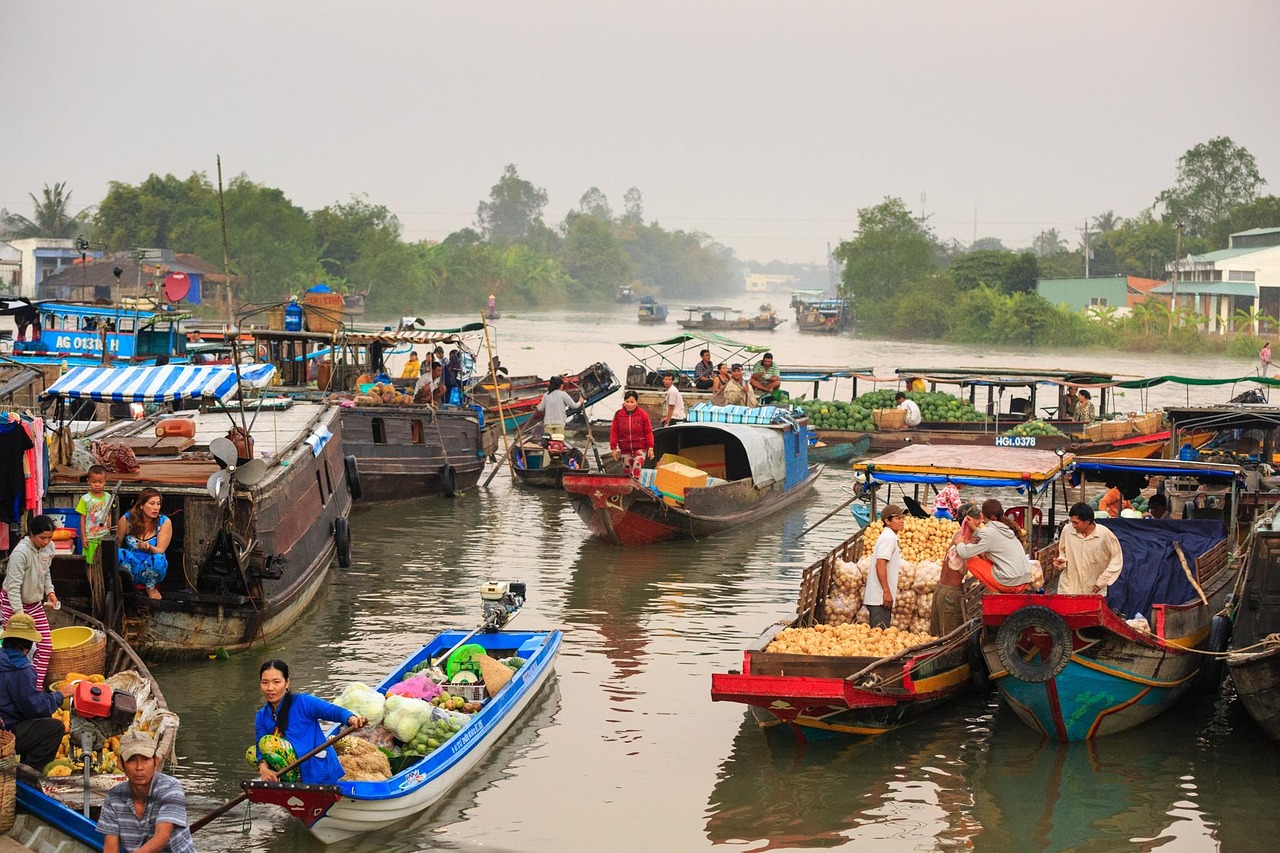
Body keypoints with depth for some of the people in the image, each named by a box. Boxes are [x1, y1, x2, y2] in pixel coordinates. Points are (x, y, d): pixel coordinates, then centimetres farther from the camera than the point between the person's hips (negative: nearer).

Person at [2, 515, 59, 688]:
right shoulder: (21, 552, -28)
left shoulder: (49, 547, -6)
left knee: (46, 647, 3)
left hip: (35, 603, 7)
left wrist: (49, 591, -2)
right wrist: (20, 614, -32)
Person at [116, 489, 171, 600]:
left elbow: (160, 551, -11)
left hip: (152, 566, 0)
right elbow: (117, 545, 4)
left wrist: (149, 548, -31)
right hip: (131, 566, 0)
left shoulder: (164, 522, -5)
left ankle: (151, 587, -3)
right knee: (119, 554, -32)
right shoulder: (127, 519, -4)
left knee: (158, 559, -36)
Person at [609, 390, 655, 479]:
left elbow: (648, 432, -1)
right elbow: (614, 431, 3)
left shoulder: (643, 414, -4)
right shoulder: (618, 414, 0)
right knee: (627, 471, 8)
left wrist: (650, 447, -5)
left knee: (637, 466, -23)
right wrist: (613, 448, -1)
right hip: (625, 450, 3)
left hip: (640, 448, -3)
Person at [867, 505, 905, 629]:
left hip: (877, 598, 10)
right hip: (880, 598, -10)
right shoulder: (889, 537, -12)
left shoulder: (890, 536, 19)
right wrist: (887, 592, -22)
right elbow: (880, 564, -20)